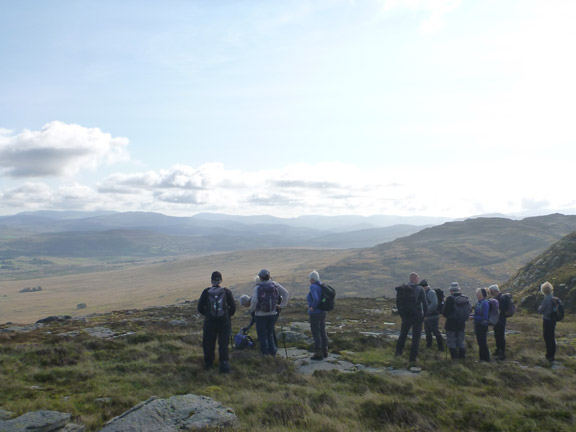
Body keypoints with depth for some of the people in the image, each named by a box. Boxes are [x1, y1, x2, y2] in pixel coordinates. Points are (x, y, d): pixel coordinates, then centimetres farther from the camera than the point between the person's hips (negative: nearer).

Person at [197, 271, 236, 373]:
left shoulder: (206, 292, -6)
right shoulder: (227, 292, -6)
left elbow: (200, 308, -1)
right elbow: (233, 307, -2)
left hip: (210, 322, 0)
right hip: (224, 322, 0)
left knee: (208, 343, 16)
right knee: (223, 344, 7)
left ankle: (208, 363, 29)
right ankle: (224, 364, 0)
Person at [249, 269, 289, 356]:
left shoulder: (258, 287, -10)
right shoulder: (275, 285, 1)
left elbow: (254, 301, -21)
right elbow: (286, 294, 2)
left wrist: (252, 309, -3)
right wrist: (282, 305, 9)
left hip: (260, 315, -4)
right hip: (272, 314, 4)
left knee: (262, 335, 8)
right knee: (270, 334, 20)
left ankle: (265, 353, 10)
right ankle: (273, 352, 19)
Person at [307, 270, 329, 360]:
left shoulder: (313, 287, -18)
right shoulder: (322, 286, 7)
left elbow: (315, 299, -32)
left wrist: (313, 307, -16)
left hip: (315, 313, -8)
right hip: (322, 312, 8)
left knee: (316, 333, 0)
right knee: (322, 332, 15)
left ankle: (319, 354, 4)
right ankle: (324, 352, 22)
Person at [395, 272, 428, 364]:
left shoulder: (402, 289, 1)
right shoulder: (420, 289, -10)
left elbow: (398, 302, 6)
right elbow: (424, 303, -12)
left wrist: (401, 314, 13)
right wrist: (425, 314, -1)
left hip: (405, 315, 3)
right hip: (417, 316, -3)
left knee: (403, 333, 21)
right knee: (416, 336, 6)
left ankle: (398, 351, 19)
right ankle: (413, 357, 8)